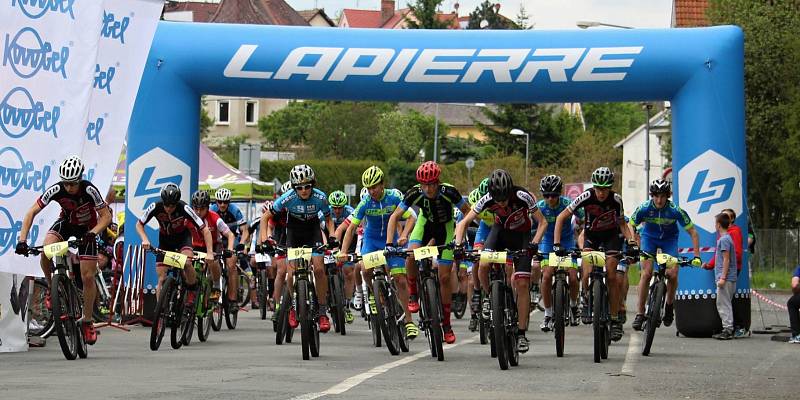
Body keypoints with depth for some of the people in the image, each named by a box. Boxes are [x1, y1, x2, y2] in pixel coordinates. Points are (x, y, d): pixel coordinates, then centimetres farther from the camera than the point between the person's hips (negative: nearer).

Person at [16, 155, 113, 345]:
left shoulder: (89, 190, -31)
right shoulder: (56, 190, -26)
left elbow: (106, 216, -24)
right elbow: (32, 212, -22)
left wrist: (93, 233, -43)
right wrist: (22, 240, -32)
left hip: (87, 228, -2)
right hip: (65, 223, 2)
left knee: (88, 277, -7)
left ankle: (88, 322, 7)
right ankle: (51, 288, -4)